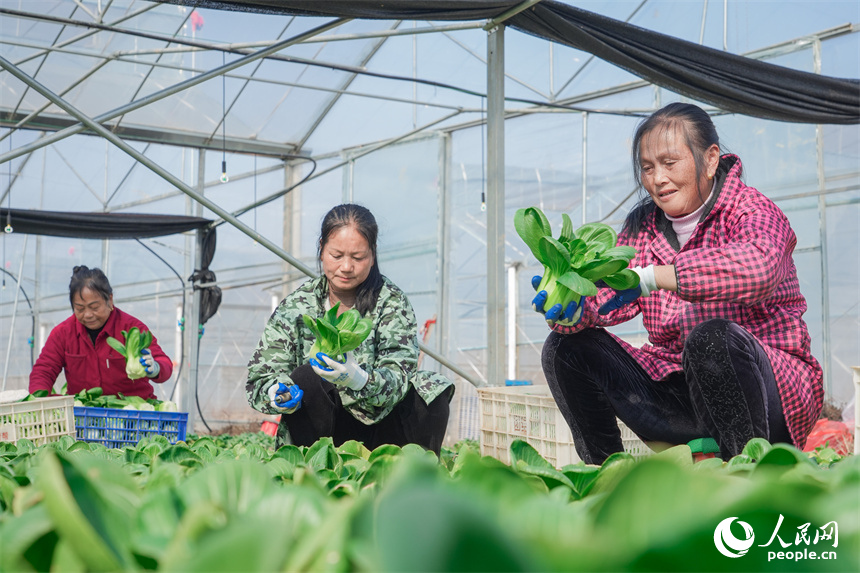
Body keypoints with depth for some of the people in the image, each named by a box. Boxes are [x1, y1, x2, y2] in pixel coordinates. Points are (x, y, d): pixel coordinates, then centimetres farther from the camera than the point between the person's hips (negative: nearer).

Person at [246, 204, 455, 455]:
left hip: (378, 426, 0)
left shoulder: (391, 302, -9)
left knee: (431, 390, -24)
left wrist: (356, 378, -46)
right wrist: (277, 394, -31)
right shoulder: (295, 307, -5)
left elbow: (396, 379, -23)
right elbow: (260, 378, -6)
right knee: (306, 375, -26)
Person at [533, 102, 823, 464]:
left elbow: (758, 265, -35)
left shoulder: (751, 210, -10)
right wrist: (570, 309, -27)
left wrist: (651, 277, -42)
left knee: (713, 338, -37)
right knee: (567, 347, -6)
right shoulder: (643, 224, 10)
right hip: (676, 388, 6)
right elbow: (604, 298, -2)